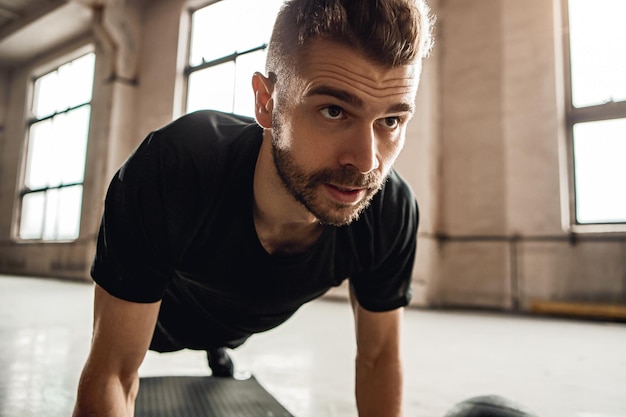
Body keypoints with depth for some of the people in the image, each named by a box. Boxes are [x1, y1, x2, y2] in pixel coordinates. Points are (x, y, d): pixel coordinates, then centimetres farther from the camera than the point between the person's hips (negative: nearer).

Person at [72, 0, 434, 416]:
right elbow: (111, 374, -35)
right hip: (160, 316, -2)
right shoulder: (166, 174, -45)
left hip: (247, 321, 3)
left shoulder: (393, 213, -36)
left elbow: (379, 356, -20)